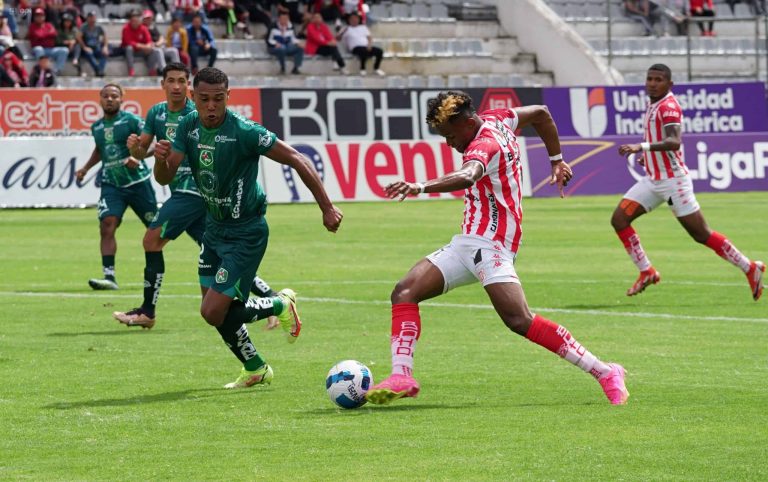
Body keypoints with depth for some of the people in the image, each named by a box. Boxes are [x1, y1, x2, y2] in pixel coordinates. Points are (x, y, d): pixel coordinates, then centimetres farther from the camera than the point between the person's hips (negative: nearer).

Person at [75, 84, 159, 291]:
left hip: (137, 181, -4)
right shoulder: (96, 127, 10)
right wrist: (86, 168, 21)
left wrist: (137, 157, -27)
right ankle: (109, 276, -18)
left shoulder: (131, 120, -8)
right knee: (107, 226, -16)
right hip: (111, 185, 4)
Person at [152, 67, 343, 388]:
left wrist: (327, 208, -20)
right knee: (214, 309, 12)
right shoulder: (189, 127, -5)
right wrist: (161, 158, -31)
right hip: (214, 226, 7)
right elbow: (164, 178, -6)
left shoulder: (244, 132, -24)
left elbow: (296, 160, -20)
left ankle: (282, 305, 13)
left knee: (214, 312, -12)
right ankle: (255, 370, 33)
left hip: (246, 233, -7)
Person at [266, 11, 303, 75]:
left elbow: (293, 38, 15)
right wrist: (276, 44, -25)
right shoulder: (274, 27, -11)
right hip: (274, 48, -6)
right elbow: (269, 40, -9)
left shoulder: (290, 27, 6)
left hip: (287, 47, 6)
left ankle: (295, 68, -15)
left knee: (300, 49, -16)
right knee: (282, 49, -41)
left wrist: (297, 44, -5)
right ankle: (282, 68, -24)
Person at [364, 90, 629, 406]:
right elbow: (541, 114, 25)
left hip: (490, 244, -11)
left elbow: (466, 177, -40)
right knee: (405, 292, -6)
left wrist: (419, 188, -54)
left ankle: (605, 373, -13)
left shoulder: (484, 145, -18)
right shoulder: (496, 119, 10)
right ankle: (402, 376, -17)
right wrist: (556, 161, 32)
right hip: (467, 242, 11)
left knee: (520, 321, -22)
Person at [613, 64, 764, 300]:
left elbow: (674, 141, -32)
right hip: (652, 180, 9)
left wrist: (642, 147, -42)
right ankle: (647, 272, 3)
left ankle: (750, 268, 7)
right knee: (619, 219, -4)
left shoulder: (668, 106, -16)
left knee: (701, 234, -5)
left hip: (673, 179, -9)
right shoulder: (653, 105, 12)